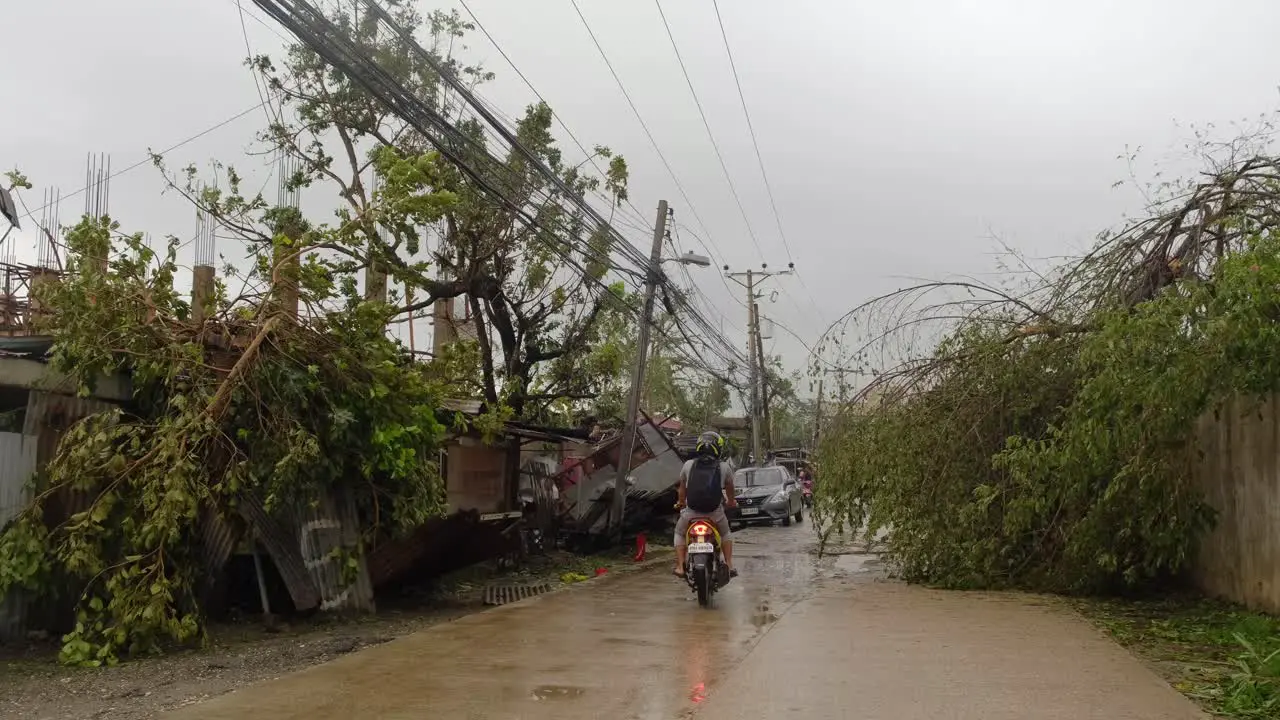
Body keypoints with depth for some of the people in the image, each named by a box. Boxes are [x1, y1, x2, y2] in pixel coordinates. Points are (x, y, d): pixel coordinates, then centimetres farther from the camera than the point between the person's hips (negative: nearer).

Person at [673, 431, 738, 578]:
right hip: (715, 513, 0)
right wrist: (731, 502, 39)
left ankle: (680, 567, 13)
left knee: (679, 533, 26)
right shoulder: (724, 467, 0)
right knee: (725, 534, 29)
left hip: (691, 511, 0)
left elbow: (682, 487, 17)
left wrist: (681, 502, 37)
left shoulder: (688, 465, 2)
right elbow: (729, 488, 17)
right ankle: (730, 566, 18)